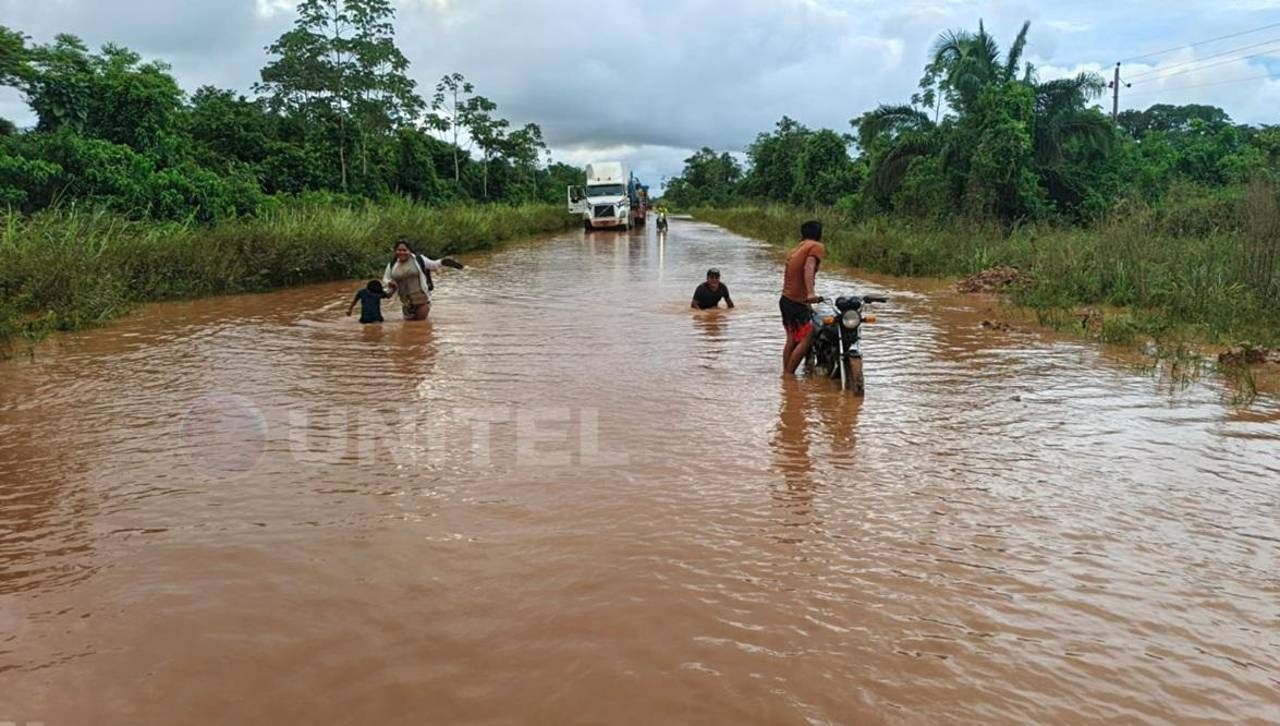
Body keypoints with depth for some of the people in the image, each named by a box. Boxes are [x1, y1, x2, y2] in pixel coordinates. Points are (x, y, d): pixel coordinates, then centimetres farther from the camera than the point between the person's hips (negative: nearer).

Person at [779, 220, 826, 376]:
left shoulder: (797, 248, 19)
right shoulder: (817, 246, -7)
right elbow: (809, 268, -25)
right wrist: (811, 293, -40)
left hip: (786, 299, 9)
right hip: (797, 302, -9)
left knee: (792, 339, 15)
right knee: (806, 339, -7)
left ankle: (785, 373, 20)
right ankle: (789, 374, -7)